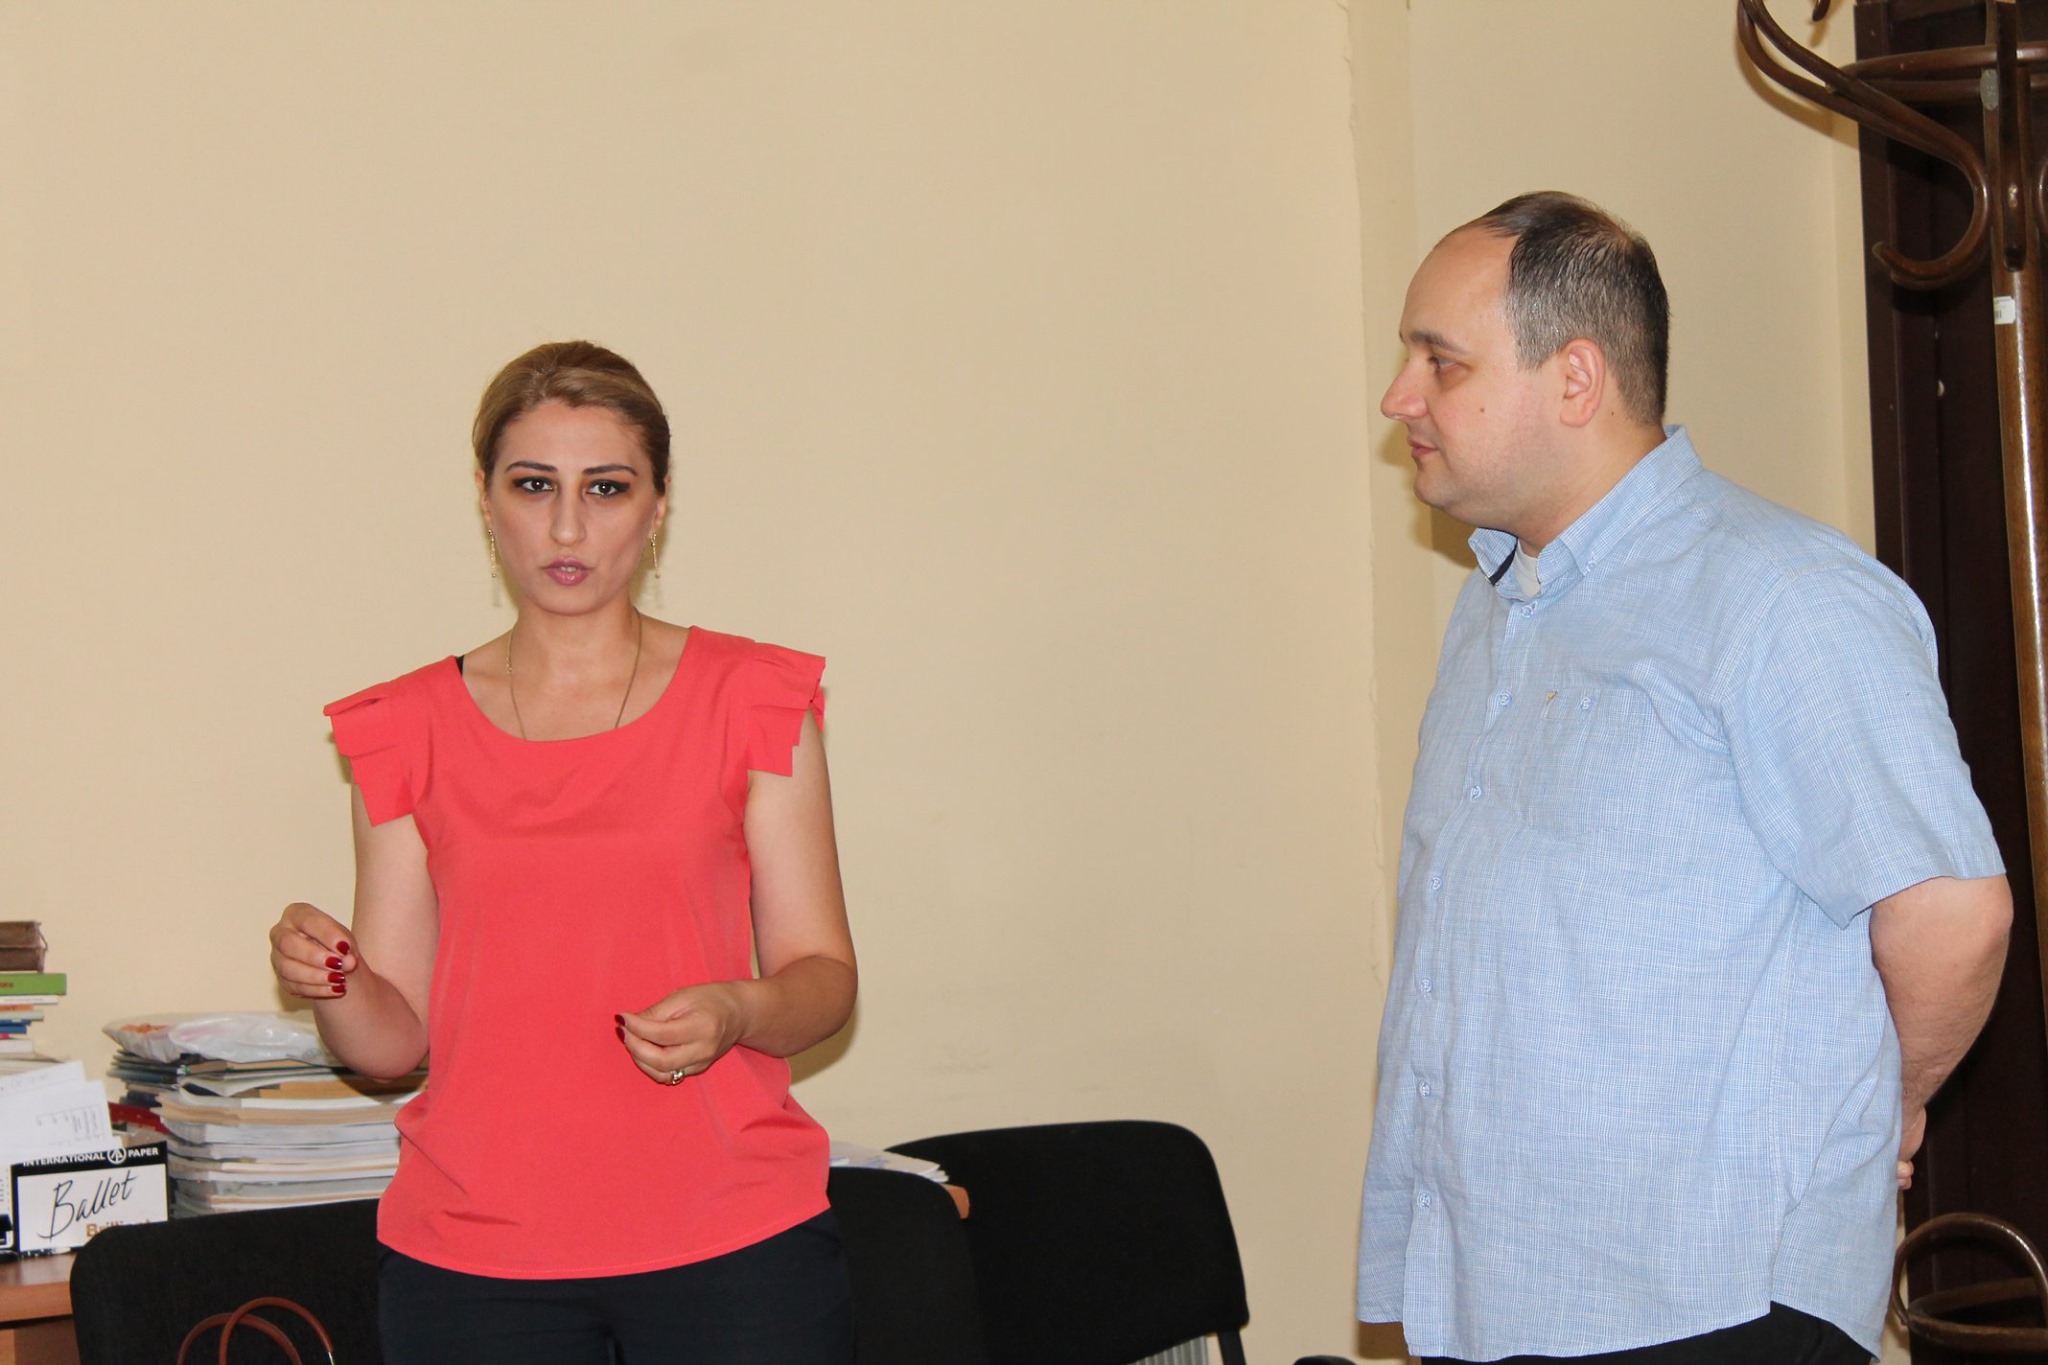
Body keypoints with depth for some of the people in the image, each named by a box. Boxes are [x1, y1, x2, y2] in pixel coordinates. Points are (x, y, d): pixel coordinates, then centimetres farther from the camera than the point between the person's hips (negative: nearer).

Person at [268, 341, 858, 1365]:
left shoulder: (750, 701, 2)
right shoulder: (409, 733, 6)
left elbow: (824, 977, 1)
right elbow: (396, 1035, 6)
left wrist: (738, 1013, -19)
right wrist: (330, 984, -15)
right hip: (473, 1257, 1)